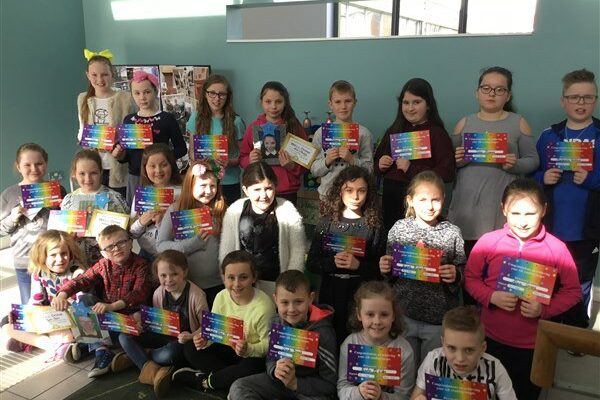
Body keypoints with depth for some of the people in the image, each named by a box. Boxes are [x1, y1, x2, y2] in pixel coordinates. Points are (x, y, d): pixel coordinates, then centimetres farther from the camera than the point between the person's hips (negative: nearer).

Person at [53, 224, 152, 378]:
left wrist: (113, 306, -38)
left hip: (129, 314, -5)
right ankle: (101, 349, -17)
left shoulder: (140, 265, -12)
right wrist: (62, 294, -24)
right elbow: (82, 280, -3)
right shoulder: (103, 265, 3)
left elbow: (139, 293, -25)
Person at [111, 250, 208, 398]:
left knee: (169, 354, -38)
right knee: (124, 336, -10)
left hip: (184, 340, -6)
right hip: (163, 335, 6)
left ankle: (135, 357, -10)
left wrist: (192, 337, -32)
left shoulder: (196, 295, -20)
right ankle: (149, 368, -25)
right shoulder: (159, 293, -4)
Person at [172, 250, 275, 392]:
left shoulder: (264, 306, -26)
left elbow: (268, 343, -20)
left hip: (253, 354, -5)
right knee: (189, 348, -7)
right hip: (228, 348, 5)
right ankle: (229, 376, -14)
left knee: (252, 367, -37)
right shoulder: (221, 297, -11)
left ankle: (205, 381, -12)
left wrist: (248, 350, -38)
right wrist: (205, 340, -23)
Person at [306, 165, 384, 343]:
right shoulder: (326, 223, 1)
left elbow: (380, 268, -5)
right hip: (330, 293, 1)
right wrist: (333, 262, -18)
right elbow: (311, 263, -1)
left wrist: (358, 265, -22)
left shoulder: (374, 226, -3)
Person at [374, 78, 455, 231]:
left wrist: (411, 169, -18)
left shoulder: (437, 134, -4)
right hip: (389, 202, 5)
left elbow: (447, 174, -13)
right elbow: (375, 164, 21)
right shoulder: (394, 131, 14)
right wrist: (380, 166, -1)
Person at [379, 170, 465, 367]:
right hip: (404, 313, 1)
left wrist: (455, 275, -20)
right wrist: (385, 268, -13)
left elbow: (463, 273, 1)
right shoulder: (399, 229, -2)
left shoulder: (452, 232, -5)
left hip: (439, 317, -1)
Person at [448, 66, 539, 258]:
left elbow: (533, 160, 5)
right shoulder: (464, 123, 11)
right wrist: (456, 160, -10)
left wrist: (515, 165, -15)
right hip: (467, 203, 2)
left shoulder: (518, 123, 6)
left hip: (502, 205, -2)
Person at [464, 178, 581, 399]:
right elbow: (470, 278, -1)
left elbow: (573, 291, -4)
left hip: (533, 345, 0)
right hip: (491, 339, 1)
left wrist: (544, 309, -19)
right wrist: (491, 297, -19)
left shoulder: (557, 248, -12)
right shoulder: (488, 242, -11)